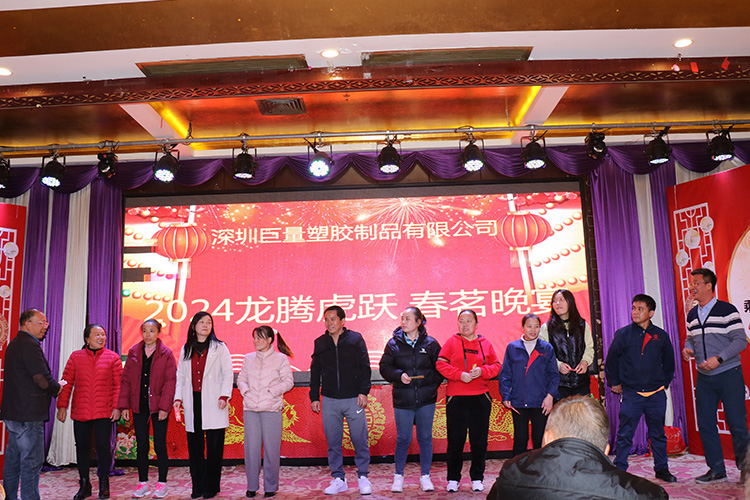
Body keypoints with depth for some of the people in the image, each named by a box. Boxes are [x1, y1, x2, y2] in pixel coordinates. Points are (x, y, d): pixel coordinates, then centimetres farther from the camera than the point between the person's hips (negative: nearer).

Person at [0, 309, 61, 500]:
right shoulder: (30, 345, -16)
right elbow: (42, 379, -21)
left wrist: (53, 387, 10)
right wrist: (57, 388, -1)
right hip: (28, 415, -10)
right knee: (32, 462, -5)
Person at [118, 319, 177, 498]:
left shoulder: (166, 353, -2)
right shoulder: (134, 353, 7)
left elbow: (170, 381, -6)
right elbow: (126, 380, 8)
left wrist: (164, 406, -13)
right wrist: (124, 405, 1)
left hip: (158, 406, -3)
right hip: (139, 406, 3)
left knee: (160, 445, 3)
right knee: (141, 446, 9)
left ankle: (162, 484, 14)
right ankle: (143, 484, 20)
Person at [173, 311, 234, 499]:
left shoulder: (219, 348, 4)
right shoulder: (186, 349, 14)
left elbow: (228, 374, 1)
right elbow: (180, 376, 16)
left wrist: (224, 396, -10)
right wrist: (178, 397, 5)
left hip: (212, 403, -3)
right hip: (193, 402, 3)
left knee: (214, 446, -1)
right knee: (194, 446, 6)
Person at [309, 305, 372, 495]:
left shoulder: (355, 339, 1)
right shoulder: (320, 343, 9)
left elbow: (365, 367, 1)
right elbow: (315, 371, 14)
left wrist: (363, 392, -7)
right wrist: (314, 397, 10)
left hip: (353, 399, -2)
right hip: (329, 401, 3)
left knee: (360, 440, 1)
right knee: (333, 442, 6)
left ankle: (363, 477, 16)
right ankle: (338, 479, 18)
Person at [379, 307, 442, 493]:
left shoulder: (430, 343, 1)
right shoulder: (394, 343, 1)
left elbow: (440, 368, 7)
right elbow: (384, 367, 2)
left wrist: (432, 384, -2)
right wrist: (399, 375, -14)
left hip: (426, 400, 1)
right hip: (403, 399, 0)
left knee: (425, 437, 9)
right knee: (403, 439, 5)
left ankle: (425, 476, 24)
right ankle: (398, 476, 23)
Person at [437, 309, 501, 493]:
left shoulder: (485, 343, 9)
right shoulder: (452, 342, 4)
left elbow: (496, 366, 8)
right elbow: (441, 364, -3)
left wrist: (482, 371, -11)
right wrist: (460, 375, -15)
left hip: (481, 398, 2)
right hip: (456, 398, -1)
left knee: (479, 440, 7)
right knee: (455, 440, 3)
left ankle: (477, 478, 22)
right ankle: (453, 479, 16)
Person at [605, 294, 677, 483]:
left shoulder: (661, 336, 4)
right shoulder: (623, 334, -3)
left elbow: (669, 362, 17)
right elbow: (611, 360, 5)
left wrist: (665, 382, 13)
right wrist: (615, 383, 6)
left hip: (656, 394, 2)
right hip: (631, 394, -2)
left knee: (658, 434, 13)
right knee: (625, 435, 1)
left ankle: (661, 469, 27)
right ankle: (619, 470, 10)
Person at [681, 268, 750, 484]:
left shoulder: (727, 310, -8)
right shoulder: (692, 315, 10)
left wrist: (718, 359, -20)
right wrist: (687, 349, 0)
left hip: (729, 374, -6)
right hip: (704, 377, 6)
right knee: (705, 424, 6)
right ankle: (716, 469, 16)